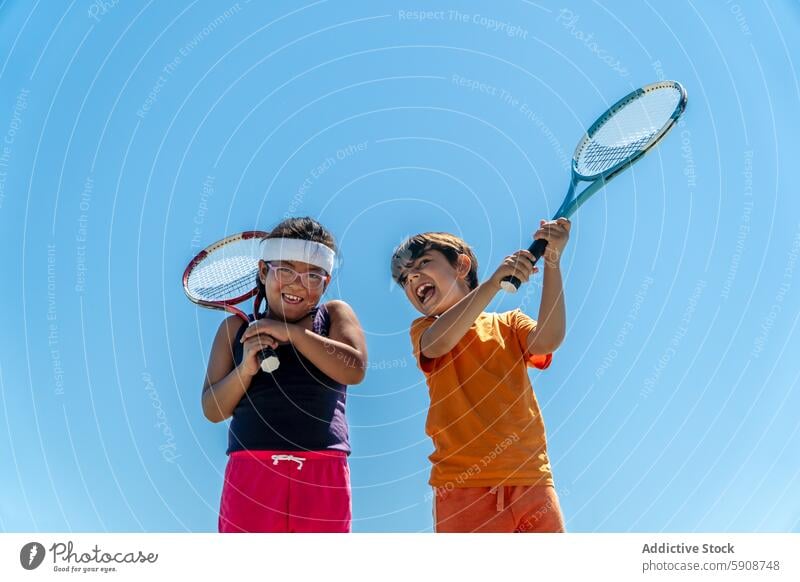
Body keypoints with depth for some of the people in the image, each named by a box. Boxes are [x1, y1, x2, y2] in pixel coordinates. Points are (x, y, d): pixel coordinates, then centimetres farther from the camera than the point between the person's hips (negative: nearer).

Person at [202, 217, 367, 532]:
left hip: (323, 479, 0)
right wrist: (245, 369, -10)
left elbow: (354, 369, -7)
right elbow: (212, 410, 8)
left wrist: (291, 332, -8)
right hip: (251, 474, 1)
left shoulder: (335, 314, 11)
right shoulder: (235, 328, 12)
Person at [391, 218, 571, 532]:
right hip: (463, 489, -1)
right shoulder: (424, 331, 9)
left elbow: (547, 340, -9)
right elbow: (439, 342, -16)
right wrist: (496, 280, -23)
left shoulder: (509, 324, 13)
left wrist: (552, 262, -15)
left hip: (531, 482, 2)